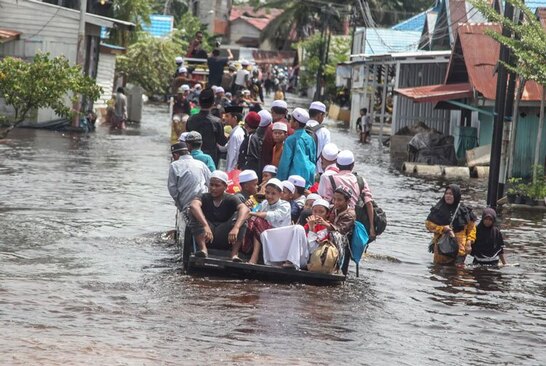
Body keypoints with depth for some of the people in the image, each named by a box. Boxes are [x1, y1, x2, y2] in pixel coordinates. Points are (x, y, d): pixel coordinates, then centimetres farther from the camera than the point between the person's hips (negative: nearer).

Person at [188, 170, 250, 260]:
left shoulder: (230, 199, 0)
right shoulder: (205, 198, 0)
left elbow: (245, 209, -21)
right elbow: (194, 205, -25)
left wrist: (236, 228, -42)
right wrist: (205, 226, -43)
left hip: (225, 238, 0)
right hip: (205, 238, 0)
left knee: (239, 215, -19)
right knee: (194, 212, -18)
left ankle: (234, 254, -27)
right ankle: (203, 248, -31)